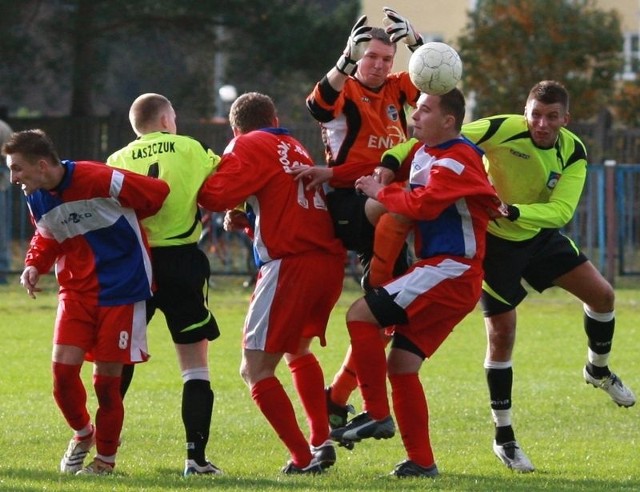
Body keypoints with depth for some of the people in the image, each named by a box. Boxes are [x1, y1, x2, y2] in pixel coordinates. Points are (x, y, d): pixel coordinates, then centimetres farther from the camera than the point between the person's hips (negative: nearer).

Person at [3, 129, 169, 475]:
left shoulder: (99, 181, -22)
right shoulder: (37, 199, -2)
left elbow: (158, 194, -12)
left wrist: (123, 222, 4)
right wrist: (35, 264, -1)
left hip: (120, 290, -5)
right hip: (76, 289, 5)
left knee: (106, 380, -2)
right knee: (63, 367, -9)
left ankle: (105, 459, 17)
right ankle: (82, 434, 20)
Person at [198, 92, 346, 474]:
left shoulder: (250, 146, 1)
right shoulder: (297, 149, 23)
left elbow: (216, 195, -11)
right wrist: (248, 220, 21)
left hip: (291, 264, -8)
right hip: (331, 260, 8)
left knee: (256, 369, -1)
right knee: (298, 350, 31)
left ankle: (303, 457, -6)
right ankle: (322, 441, 23)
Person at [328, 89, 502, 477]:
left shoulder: (456, 160, -12)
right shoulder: (423, 151, 17)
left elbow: (423, 204, -22)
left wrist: (381, 193, -9)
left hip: (450, 271, -10)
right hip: (441, 272, 10)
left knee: (362, 315, -17)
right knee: (401, 365, 7)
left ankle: (377, 415, -13)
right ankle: (421, 461, 10)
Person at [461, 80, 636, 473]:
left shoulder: (573, 153, -14)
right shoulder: (503, 130, -27)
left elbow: (561, 212, -25)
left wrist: (513, 211, -41)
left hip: (543, 237, 4)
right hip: (495, 243, -4)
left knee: (602, 294, -1)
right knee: (502, 334, -5)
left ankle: (598, 370, 29)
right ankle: (504, 437, 8)